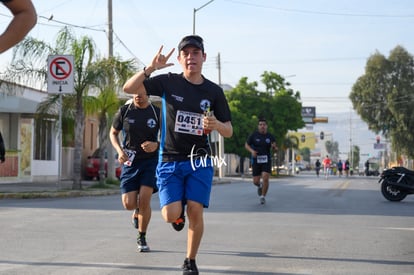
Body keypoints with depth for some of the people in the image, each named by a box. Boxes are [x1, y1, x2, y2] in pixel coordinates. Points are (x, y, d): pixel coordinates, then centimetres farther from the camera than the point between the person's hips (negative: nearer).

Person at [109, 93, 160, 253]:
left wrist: (156, 145, -16)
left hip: (150, 161, -1)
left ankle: (142, 238, 8)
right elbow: (113, 133, 11)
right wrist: (119, 150, -7)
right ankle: (137, 210, 33)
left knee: (144, 199, -13)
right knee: (128, 204, -6)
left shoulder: (157, 113, -3)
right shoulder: (124, 111, -1)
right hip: (130, 162, 1)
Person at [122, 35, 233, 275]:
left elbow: (229, 131, 5)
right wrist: (151, 68, -21)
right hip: (170, 160, -1)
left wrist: (216, 125, -18)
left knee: (196, 211, -8)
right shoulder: (168, 82, 0)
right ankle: (179, 214, 27)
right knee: (171, 215, -12)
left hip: (199, 161, 1)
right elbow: (129, 88, -8)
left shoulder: (214, 91, 3)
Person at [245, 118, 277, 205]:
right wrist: (252, 151, -16)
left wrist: (274, 147, -17)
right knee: (255, 181, 2)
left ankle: (263, 196, 4)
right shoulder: (254, 135, -3)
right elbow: (246, 145, 4)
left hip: (266, 160, 0)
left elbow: (274, 148, 8)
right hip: (256, 161, 0)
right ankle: (260, 186, 40)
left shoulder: (270, 136, 1)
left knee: (265, 179, -15)